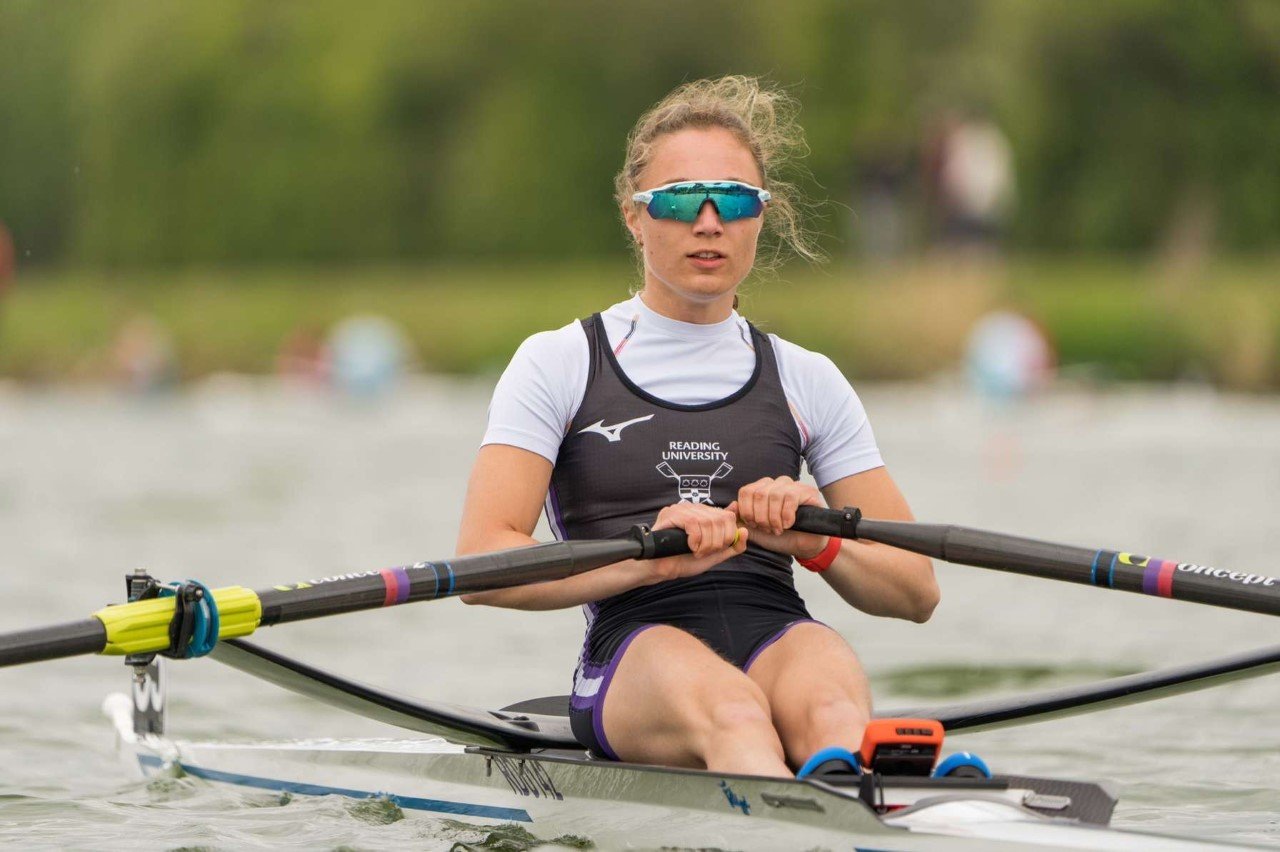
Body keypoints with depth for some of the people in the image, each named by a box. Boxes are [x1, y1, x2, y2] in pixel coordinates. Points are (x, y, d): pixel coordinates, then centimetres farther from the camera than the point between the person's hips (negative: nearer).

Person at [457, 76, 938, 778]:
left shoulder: (806, 381, 23)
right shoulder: (558, 365, 13)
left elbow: (916, 593, 19)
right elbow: (481, 567, -1)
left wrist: (818, 544, -3)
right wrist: (644, 555, -17)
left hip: (779, 641, 3)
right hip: (632, 653, -3)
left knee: (829, 707, -35)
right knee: (730, 712, -38)